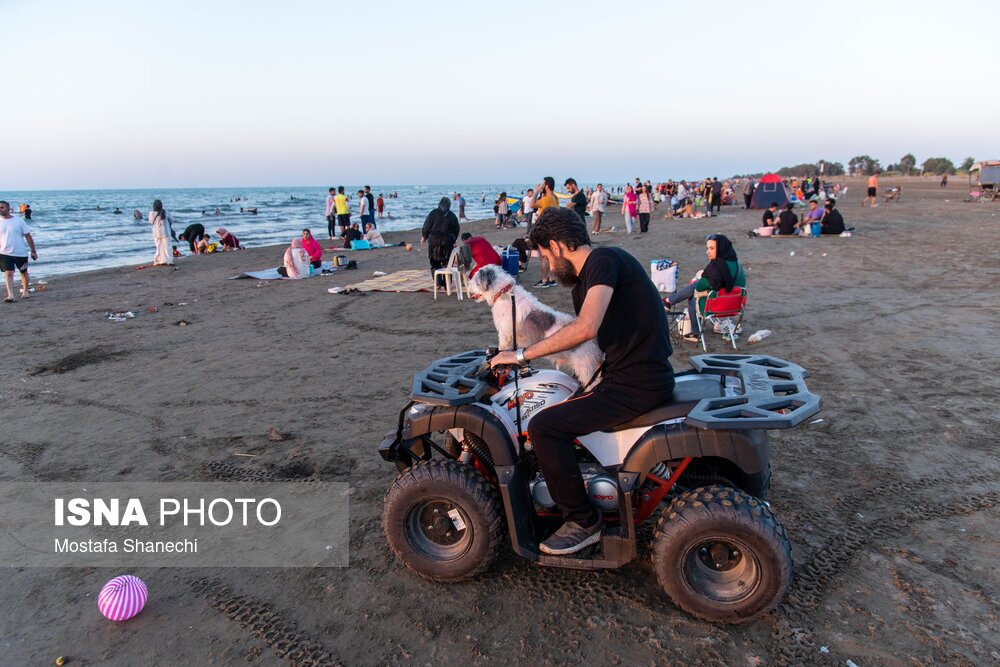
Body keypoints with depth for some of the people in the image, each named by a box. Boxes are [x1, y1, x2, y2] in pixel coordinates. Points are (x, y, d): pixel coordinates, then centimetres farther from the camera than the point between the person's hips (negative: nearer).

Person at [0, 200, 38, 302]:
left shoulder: (19, 221, -3)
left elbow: (28, 237, -1)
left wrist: (33, 251, -2)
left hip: (21, 252, 0)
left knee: (24, 272, 14)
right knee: (8, 273, -10)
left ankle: (25, 291, 33)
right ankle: (10, 295, -13)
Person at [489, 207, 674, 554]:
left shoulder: (604, 260, -16)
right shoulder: (581, 284, 14)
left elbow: (586, 327, -30)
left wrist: (523, 355, -23)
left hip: (637, 386, -10)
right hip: (624, 374, 10)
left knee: (543, 427, -13)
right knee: (560, 405, 24)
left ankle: (583, 521, 2)